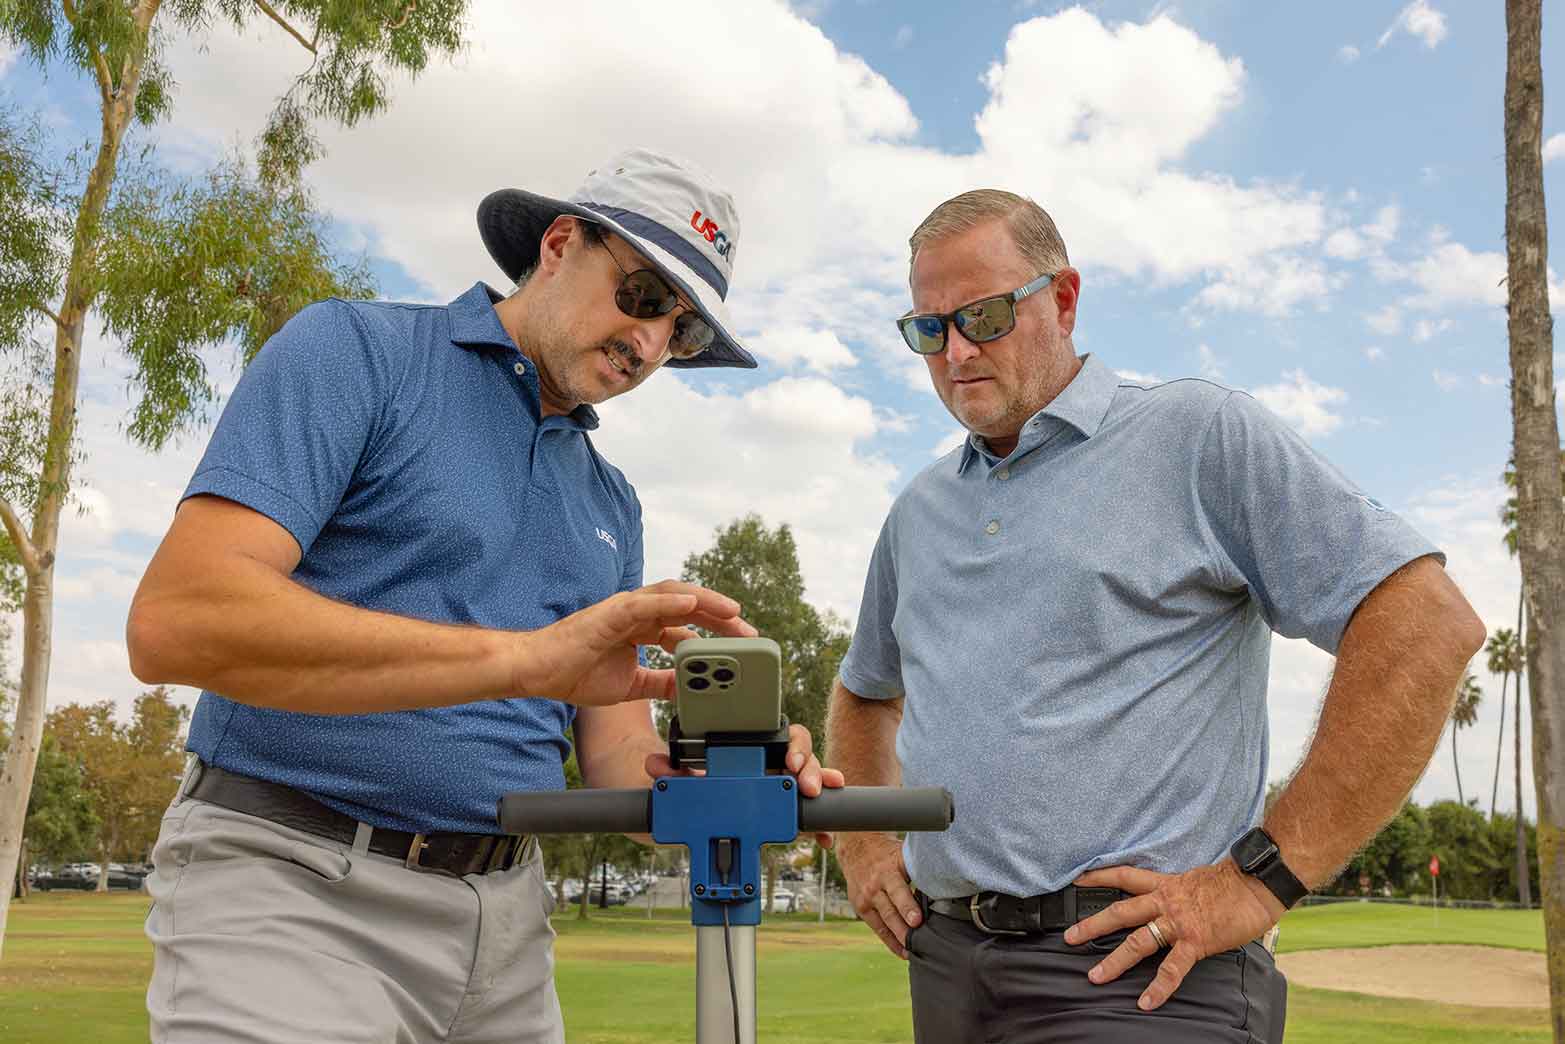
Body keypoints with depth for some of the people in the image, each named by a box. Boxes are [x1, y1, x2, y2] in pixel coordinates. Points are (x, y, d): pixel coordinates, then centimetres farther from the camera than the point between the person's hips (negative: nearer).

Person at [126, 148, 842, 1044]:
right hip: (293, 889, -6)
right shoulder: (355, 352, -5)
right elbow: (175, 618, -20)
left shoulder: (613, 506, 14)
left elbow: (615, 759, 10)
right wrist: (522, 657, -29)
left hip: (505, 916, 6)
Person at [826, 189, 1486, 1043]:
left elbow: (1426, 624, -12)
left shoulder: (1201, 436, -4)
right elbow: (864, 694, 29)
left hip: (1137, 974, -5)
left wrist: (1264, 876, -15)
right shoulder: (920, 508, 15)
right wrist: (861, 845, 12)